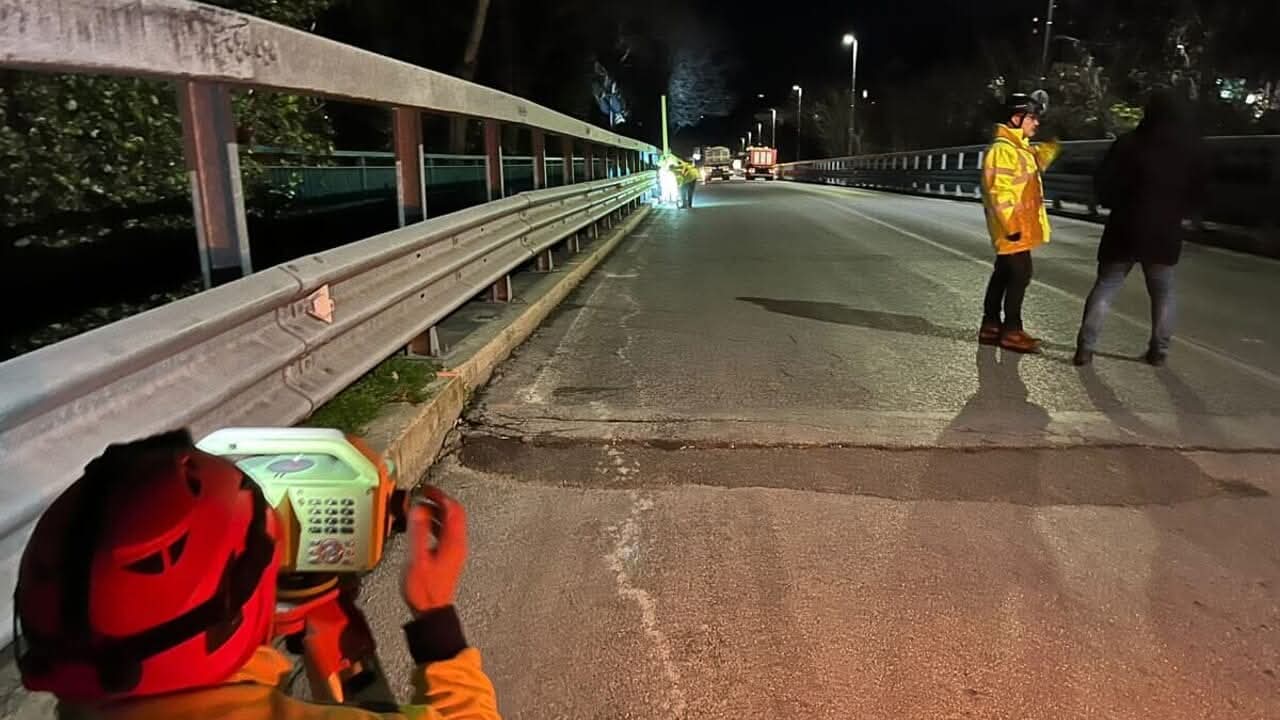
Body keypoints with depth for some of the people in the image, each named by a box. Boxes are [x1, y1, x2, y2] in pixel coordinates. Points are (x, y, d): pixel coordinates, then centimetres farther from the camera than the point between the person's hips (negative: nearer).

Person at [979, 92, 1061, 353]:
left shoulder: (1021, 147, 14)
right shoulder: (1001, 150, -18)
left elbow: (1039, 160, 36)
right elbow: (998, 192, -24)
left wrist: (1053, 141, 22)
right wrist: (1011, 225, -25)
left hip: (1019, 227, 10)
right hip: (1013, 228, -10)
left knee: (1003, 275, 13)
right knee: (1019, 276, -7)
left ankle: (991, 326, 20)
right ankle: (1011, 331, -1)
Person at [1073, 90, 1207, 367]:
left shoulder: (1129, 144, -7)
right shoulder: (1193, 151, 3)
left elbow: (1102, 185, -5)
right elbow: (1198, 195, 10)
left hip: (1125, 230, -2)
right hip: (1166, 233, 2)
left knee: (1105, 287, 4)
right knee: (1162, 292, 15)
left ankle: (1086, 347, -2)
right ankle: (1159, 350, 15)